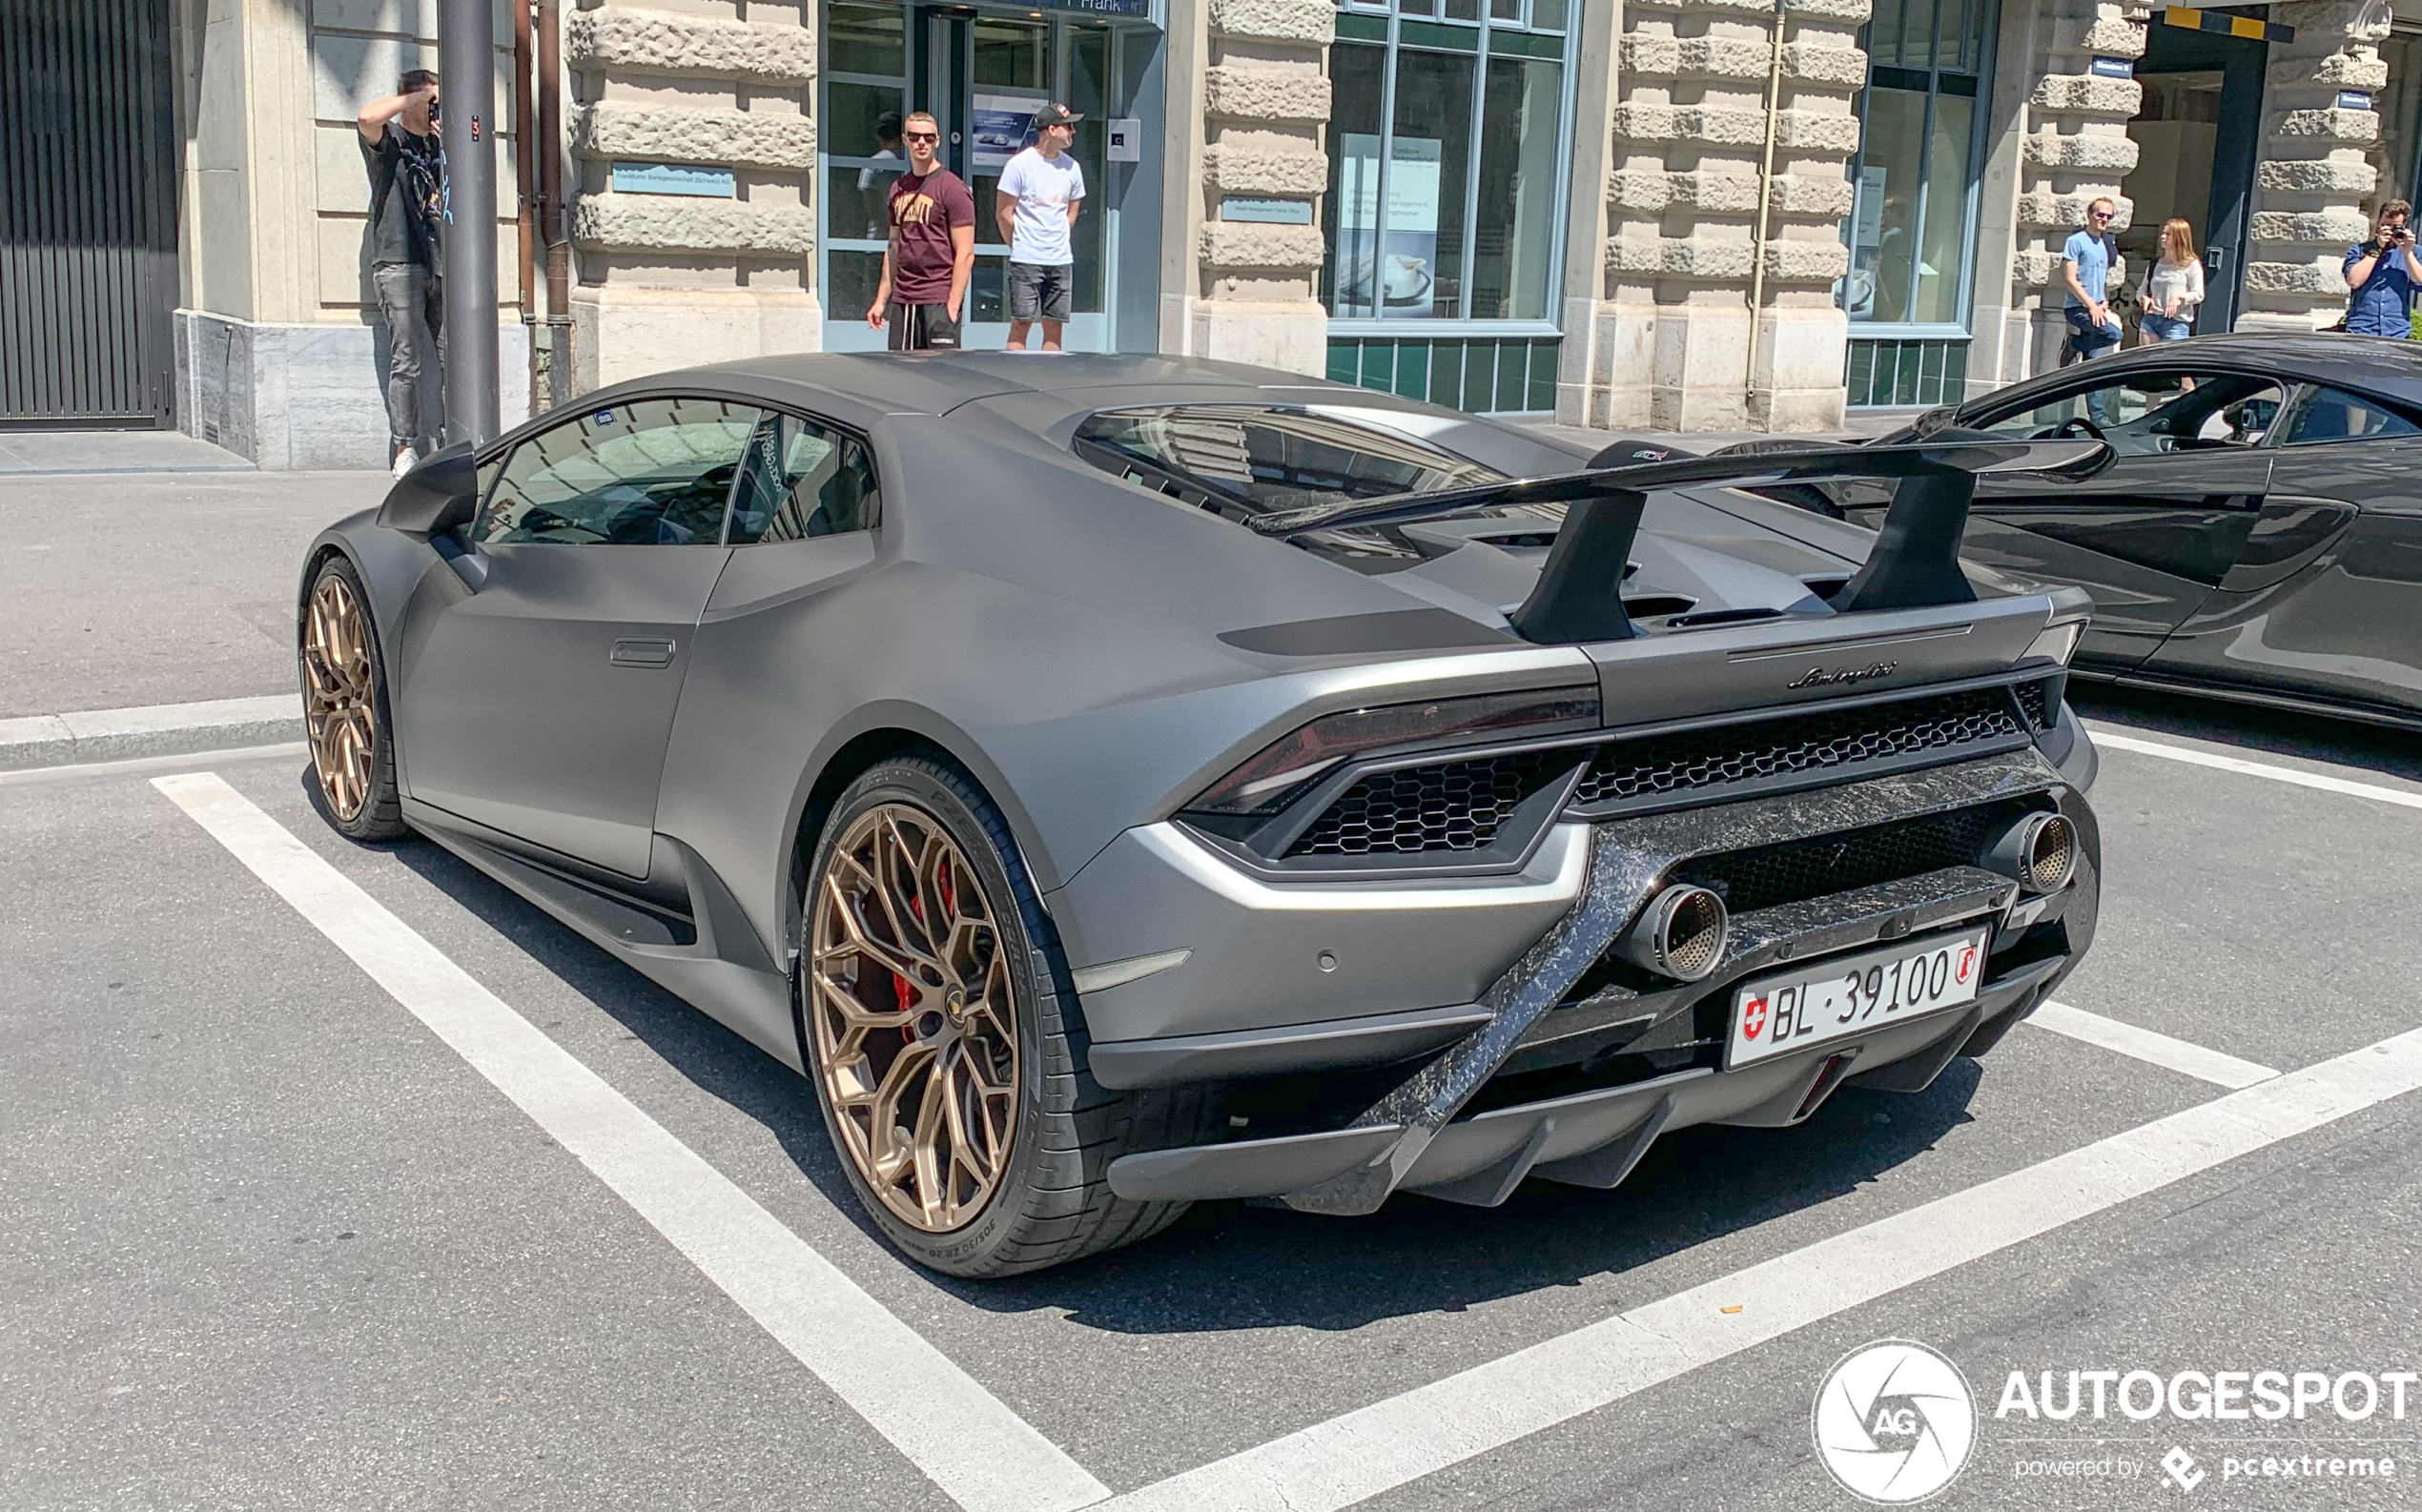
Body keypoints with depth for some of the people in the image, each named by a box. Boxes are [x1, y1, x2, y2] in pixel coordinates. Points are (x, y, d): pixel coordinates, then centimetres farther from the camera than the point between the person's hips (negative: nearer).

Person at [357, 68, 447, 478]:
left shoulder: (438, 144, 20)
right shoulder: (388, 139, 1)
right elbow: (367, 116, -19)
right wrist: (415, 96, -8)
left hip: (440, 264, 6)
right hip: (399, 264, -6)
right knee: (406, 363, -8)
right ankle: (405, 450, -6)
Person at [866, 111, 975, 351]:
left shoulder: (952, 187, -5)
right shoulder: (899, 188, 15)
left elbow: (965, 253, -10)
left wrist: (953, 305, -16)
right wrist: (881, 299, 16)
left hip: (939, 300, -7)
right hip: (903, 300, 7)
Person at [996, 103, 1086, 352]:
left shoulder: (1071, 167, 9)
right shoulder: (1020, 165, -6)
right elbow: (1003, 213, -3)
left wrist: (1057, 243, 12)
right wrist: (1021, 246, 5)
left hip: (1060, 260, 5)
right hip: (1026, 261, -5)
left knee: (1054, 325, 5)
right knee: (1021, 323, -4)